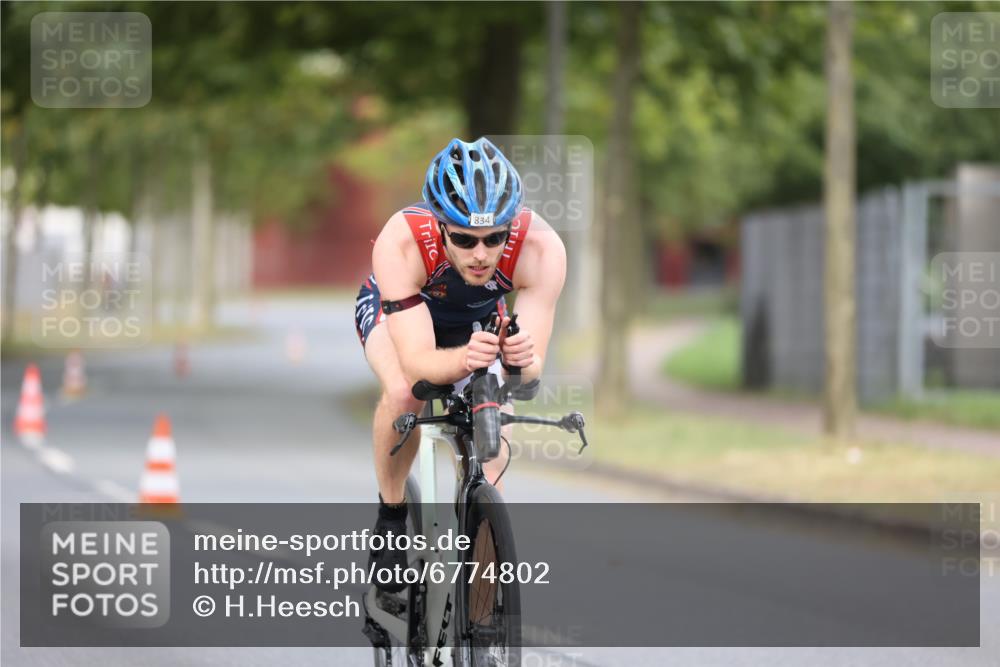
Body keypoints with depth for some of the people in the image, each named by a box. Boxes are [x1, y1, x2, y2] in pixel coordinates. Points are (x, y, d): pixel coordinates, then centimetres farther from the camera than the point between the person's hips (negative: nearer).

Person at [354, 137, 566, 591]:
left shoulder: (540, 248, -38)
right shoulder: (401, 242, -42)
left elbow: (533, 367, -37)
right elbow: (416, 363, -45)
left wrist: (523, 361, -61)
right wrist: (464, 358, -66)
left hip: (478, 319, 2)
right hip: (397, 311, -2)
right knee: (403, 392, -32)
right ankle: (390, 517, -8)